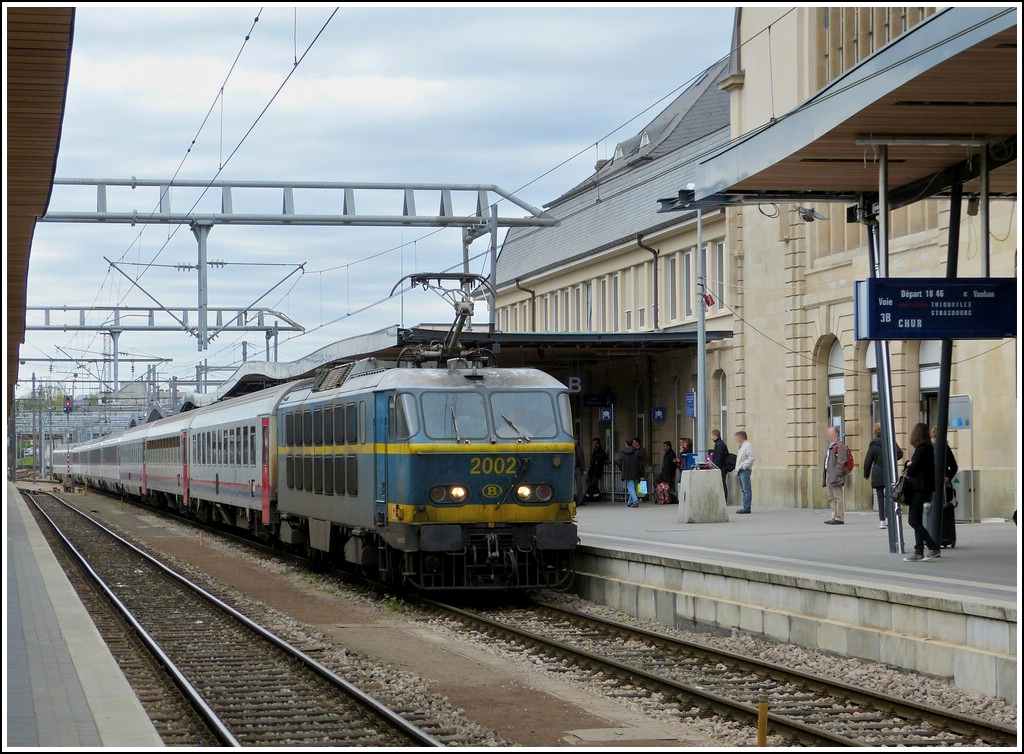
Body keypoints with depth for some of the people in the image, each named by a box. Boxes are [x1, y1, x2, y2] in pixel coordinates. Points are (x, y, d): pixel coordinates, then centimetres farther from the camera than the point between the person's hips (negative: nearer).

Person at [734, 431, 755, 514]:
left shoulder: (748, 446, -8)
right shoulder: (741, 446, 23)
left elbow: (751, 458, -17)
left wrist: (743, 466, -18)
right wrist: (737, 471, 20)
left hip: (745, 470, -10)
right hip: (740, 471, 10)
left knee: (747, 490, -11)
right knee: (744, 490, 9)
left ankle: (747, 508, -16)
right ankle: (746, 507, 11)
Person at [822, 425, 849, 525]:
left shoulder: (839, 446, -9)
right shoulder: (830, 447, 21)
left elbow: (841, 462, -16)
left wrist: (837, 475, -21)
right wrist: (825, 476, 19)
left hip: (835, 476, -10)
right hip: (828, 475, 10)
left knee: (838, 497, -7)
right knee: (831, 498, 12)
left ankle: (839, 518, -5)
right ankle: (834, 516, 17)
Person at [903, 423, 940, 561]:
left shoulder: (922, 450, -15)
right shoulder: (928, 448, 16)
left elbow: (911, 470, -17)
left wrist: (908, 468, 3)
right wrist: (909, 464, -2)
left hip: (919, 489, -10)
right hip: (918, 488, 10)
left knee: (914, 521, -10)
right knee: (917, 521, 10)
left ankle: (933, 548, -11)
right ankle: (919, 552, 10)